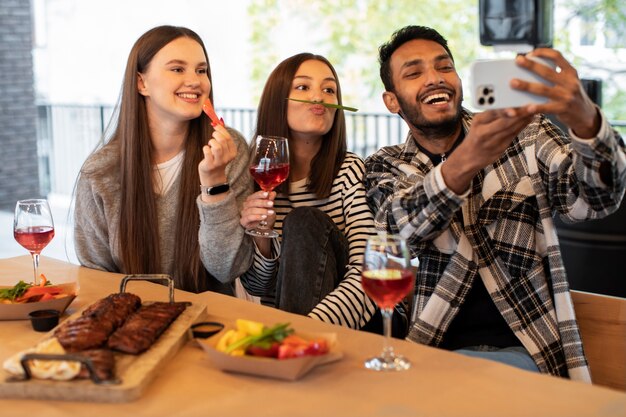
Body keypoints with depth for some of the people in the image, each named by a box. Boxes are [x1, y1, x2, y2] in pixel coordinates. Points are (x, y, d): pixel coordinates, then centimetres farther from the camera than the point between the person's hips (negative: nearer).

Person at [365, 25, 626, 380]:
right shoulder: (385, 168, 7)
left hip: (521, 351, -1)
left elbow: (595, 199, -10)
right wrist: (465, 161, -37)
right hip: (429, 349, 2)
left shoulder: (525, 136, 7)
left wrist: (586, 120, -33)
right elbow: (404, 227, -16)